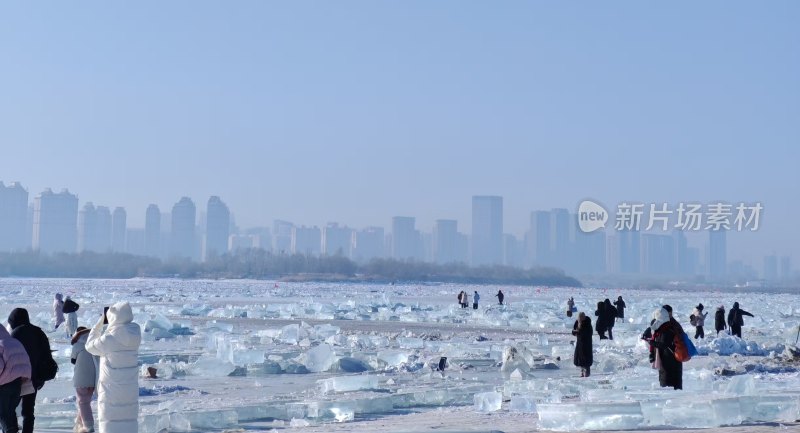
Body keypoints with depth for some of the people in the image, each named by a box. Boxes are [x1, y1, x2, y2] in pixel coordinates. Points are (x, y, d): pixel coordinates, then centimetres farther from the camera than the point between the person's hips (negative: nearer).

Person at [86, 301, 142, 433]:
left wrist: (99, 323, 3)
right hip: (130, 388, 5)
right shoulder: (134, 334, -1)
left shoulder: (110, 339, -19)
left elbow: (90, 346, -1)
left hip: (112, 389, -5)